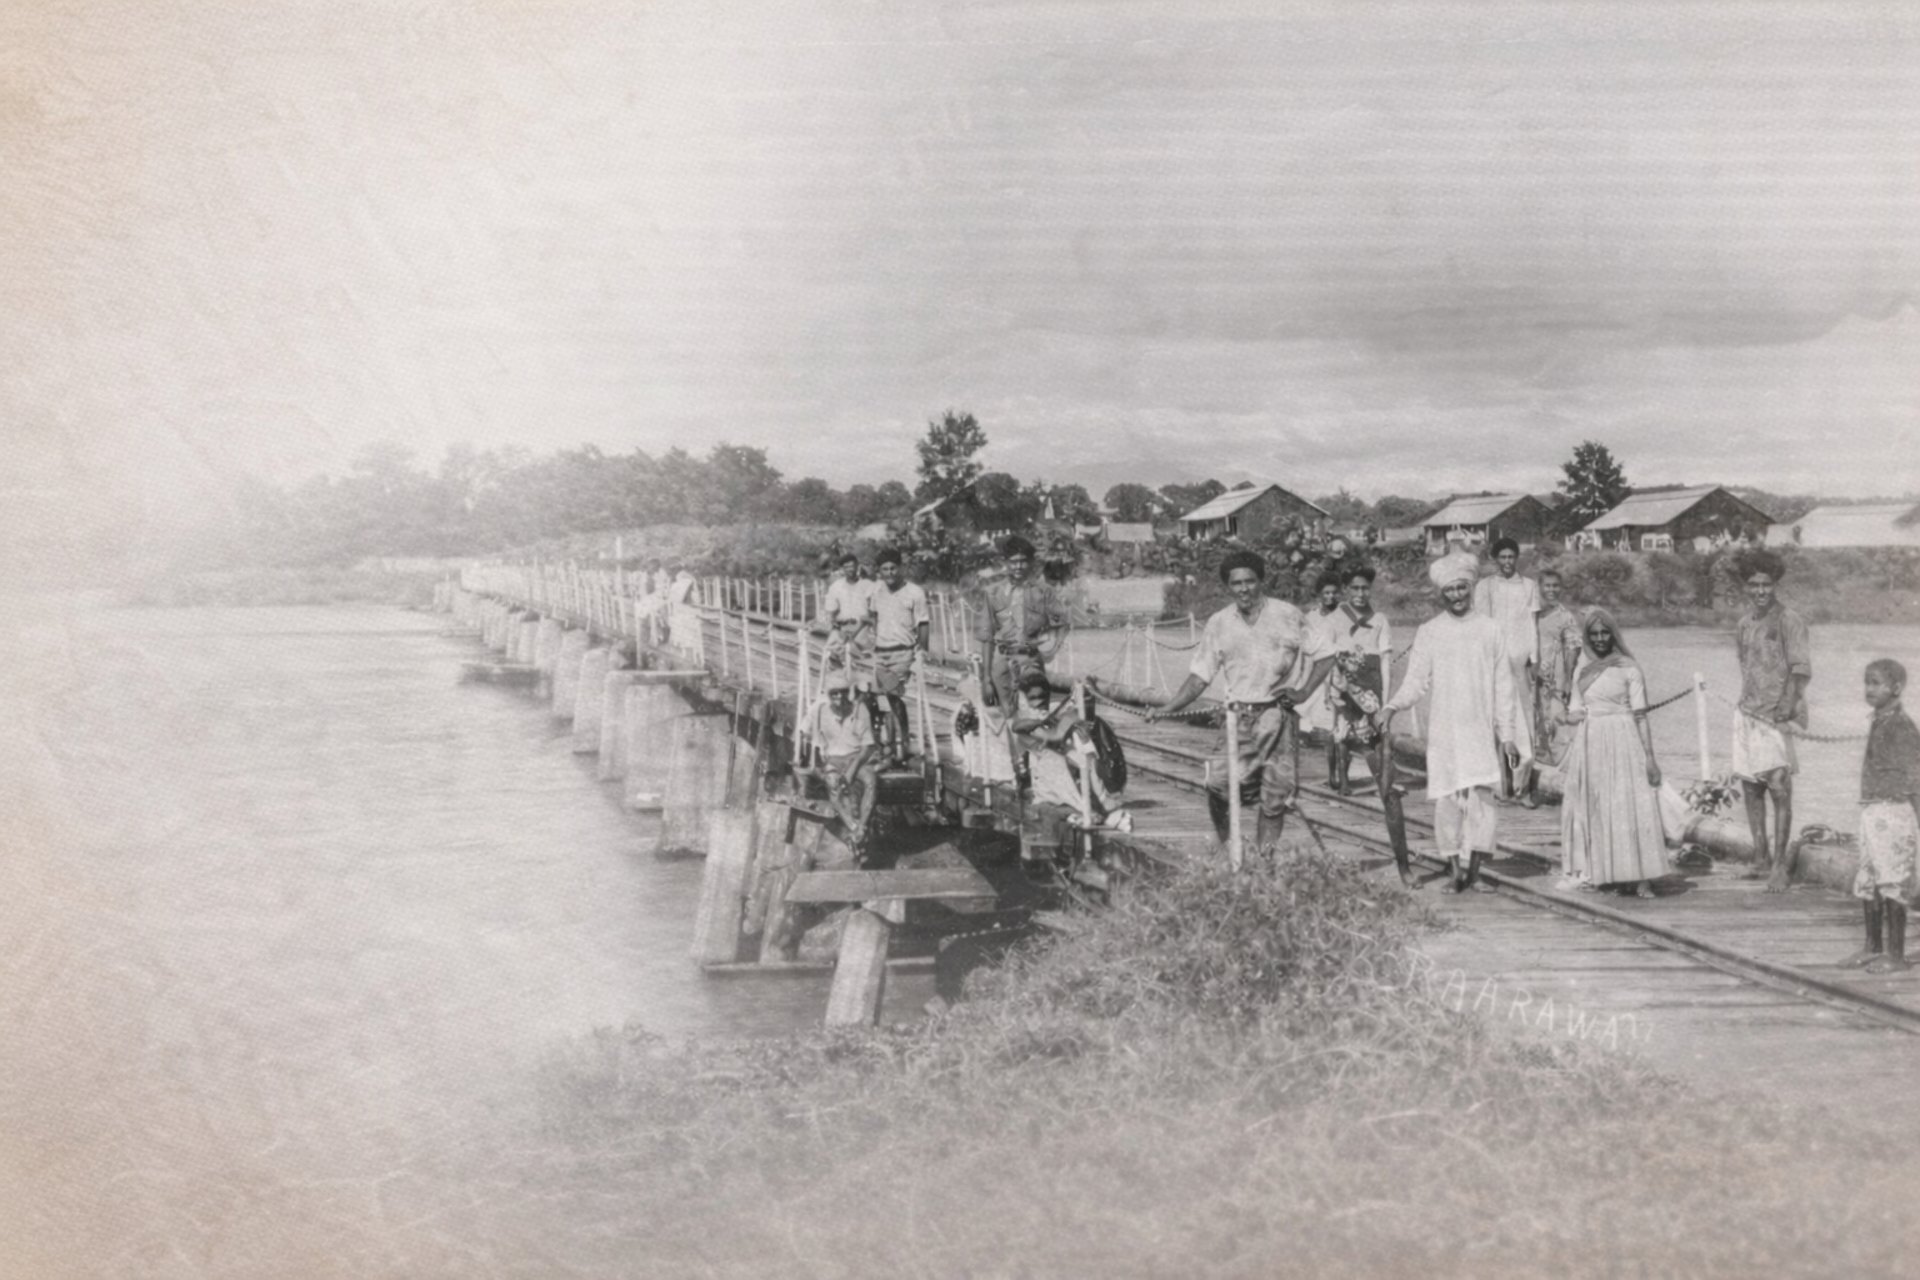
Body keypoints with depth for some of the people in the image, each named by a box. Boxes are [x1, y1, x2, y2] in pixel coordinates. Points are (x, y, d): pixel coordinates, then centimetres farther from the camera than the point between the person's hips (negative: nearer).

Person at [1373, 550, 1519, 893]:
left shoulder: (1490, 629, 7)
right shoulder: (1428, 632, 6)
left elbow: (1503, 687, 9)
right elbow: (1416, 681, 5)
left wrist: (1507, 735, 6)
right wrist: (1390, 707, -13)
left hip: (1481, 731, 0)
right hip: (1443, 731, 0)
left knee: (1481, 797, -11)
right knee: (1447, 799, -1)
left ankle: (1474, 871, -4)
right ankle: (1455, 871, 10)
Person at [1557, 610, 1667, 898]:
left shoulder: (1628, 668, -1)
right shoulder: (1582, 670, 12)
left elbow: (1640, 716, -3)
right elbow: (1574, 712, 16)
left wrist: (1650, 756, -8)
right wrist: (1568, 716, -8)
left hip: (1623, 742, -5)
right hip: (1589, 744, 5)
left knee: (1631, 807, -8)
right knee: (1590, 809, 6)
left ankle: (1641, 879, -8)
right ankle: (1591, 873, 14)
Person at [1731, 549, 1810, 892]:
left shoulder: (1789, 621, -7)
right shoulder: (1745, 623, 12)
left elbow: (1801, 669, -12)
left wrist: (1789, 704, -23)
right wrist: (1748, 699, 8)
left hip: (1777, 716, -6)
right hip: (1747, 713, 7)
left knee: (1779, 789, -9)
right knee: (1750, 786, 11)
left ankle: (1779, 865, -6)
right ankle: (1760, 857, 22)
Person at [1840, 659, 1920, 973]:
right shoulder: (1877, 724, 13)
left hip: (1893, 814, -9)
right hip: (1872, 813, 9)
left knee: (1892, 885, -4)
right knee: (1867, 883, 12)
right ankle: (1873, 948, 22)